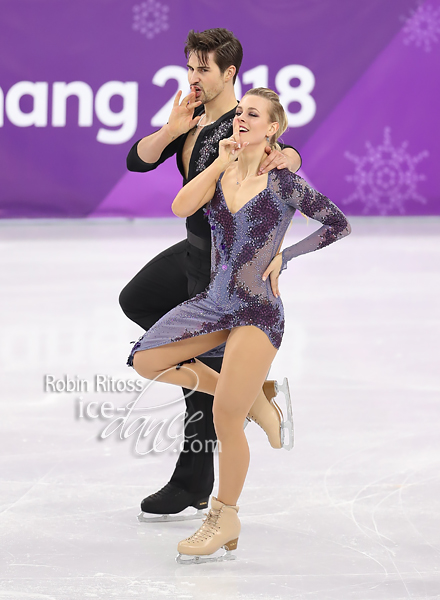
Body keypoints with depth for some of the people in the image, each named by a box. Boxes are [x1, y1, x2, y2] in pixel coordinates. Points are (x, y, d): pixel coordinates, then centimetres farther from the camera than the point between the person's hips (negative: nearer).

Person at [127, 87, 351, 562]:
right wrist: (221, 162, -10)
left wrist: (285, 256, -5)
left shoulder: (284, 184, -8)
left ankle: (225, 518, 8)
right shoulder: (220, 175, 6)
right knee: (147, 360, -1)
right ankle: (247, 394, 12)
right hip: (216, 302, 6)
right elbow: (181, 207, -12)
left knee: (226, 420, -10)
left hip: (258, 309, -6)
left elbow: (339, 224, 1)